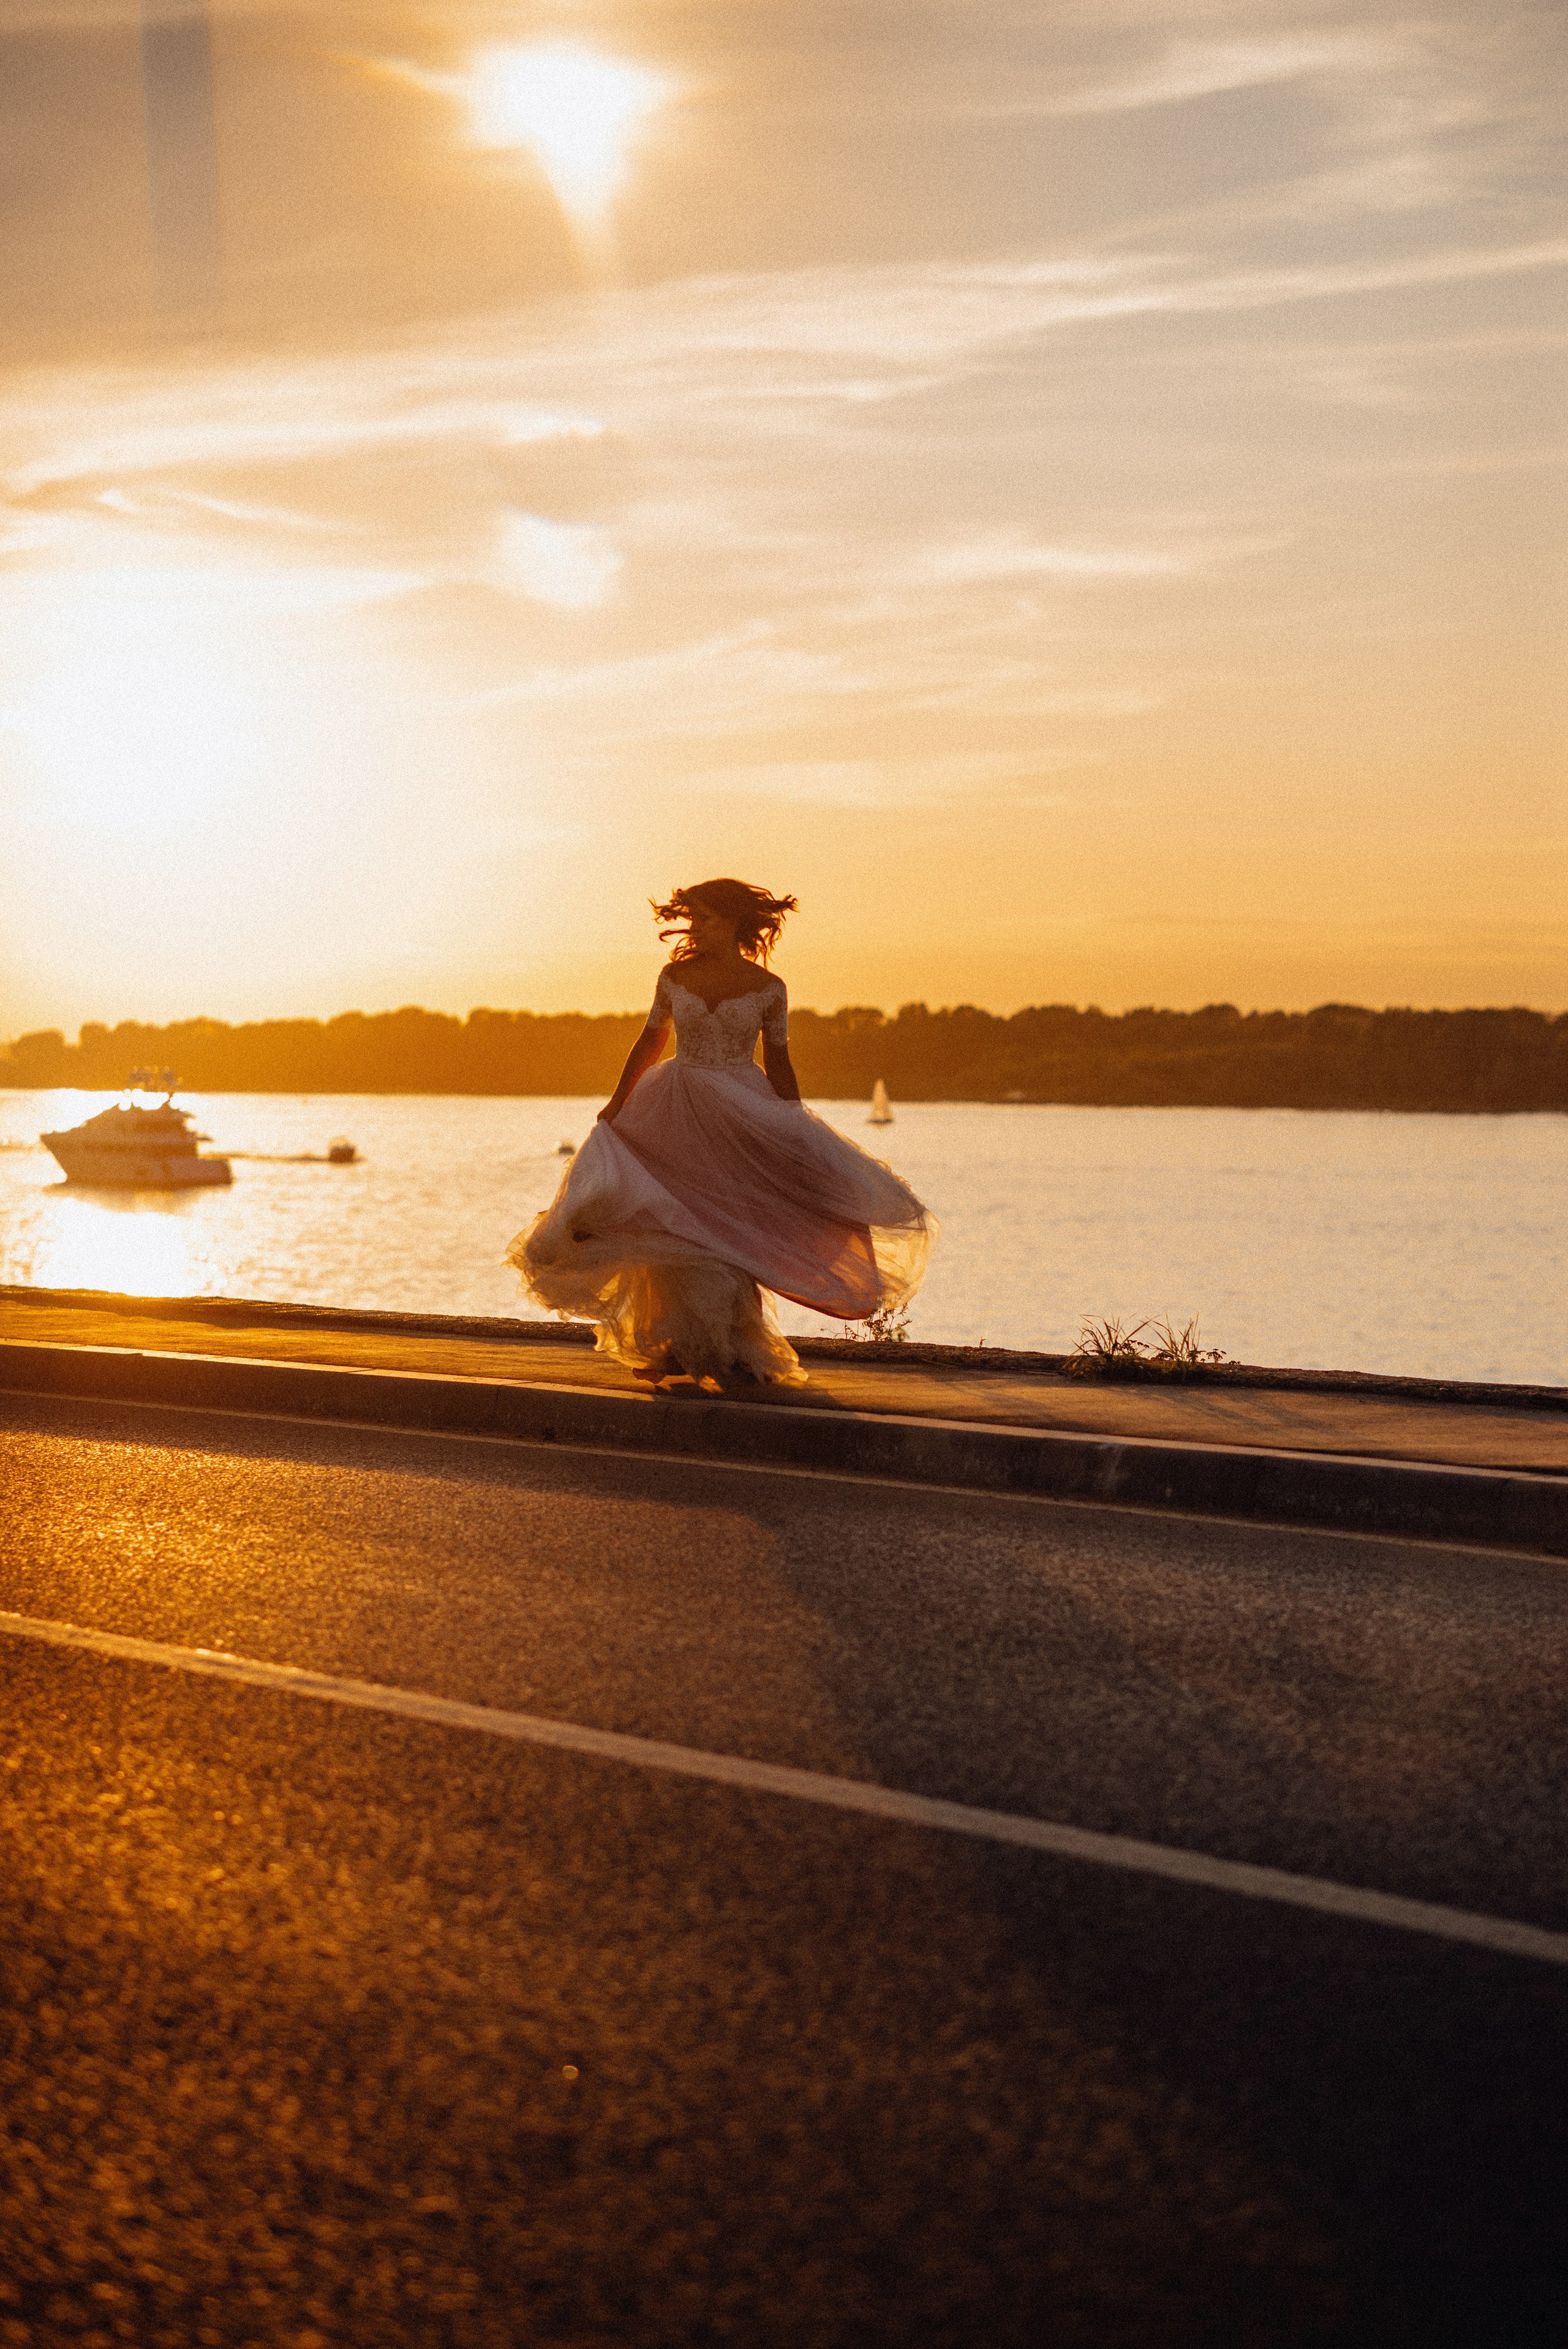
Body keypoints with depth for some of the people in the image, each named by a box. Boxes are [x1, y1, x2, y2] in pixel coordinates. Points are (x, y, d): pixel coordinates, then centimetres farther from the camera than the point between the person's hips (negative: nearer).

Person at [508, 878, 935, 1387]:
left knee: (727, 1236, -4)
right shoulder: (675, 976, 3)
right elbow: (650, 1044, 11)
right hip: (676, 1114, 2)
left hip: (742, 1116, -2)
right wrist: (618, 1102, 4)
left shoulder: (767, 989, -2)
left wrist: (799, 1131, 0)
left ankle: (723, 1350, 6)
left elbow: (778, 1065, 4)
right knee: (674, 1234, 0)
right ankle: (675, 1350, 10)